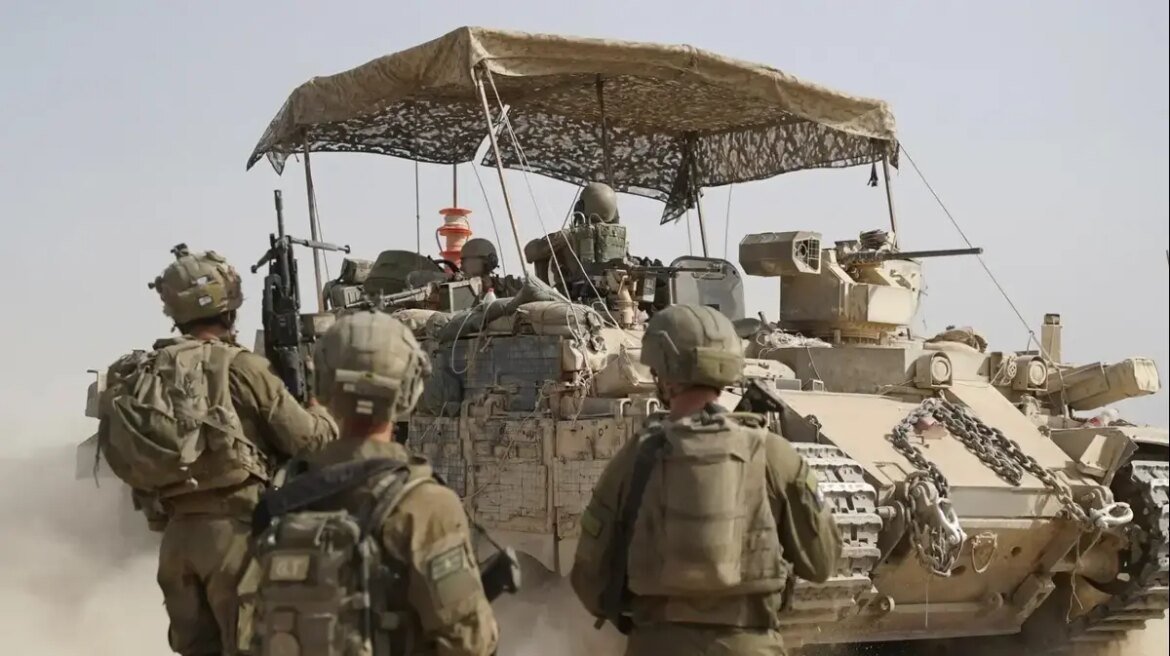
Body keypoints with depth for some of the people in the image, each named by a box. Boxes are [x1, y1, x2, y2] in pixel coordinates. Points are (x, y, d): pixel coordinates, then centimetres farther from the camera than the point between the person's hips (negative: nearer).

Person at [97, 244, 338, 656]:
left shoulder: (139, 375, 9)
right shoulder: (239, 367, -9)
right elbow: (310, 440, -4)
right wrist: (321, 412, 17)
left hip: (175, 534, 6)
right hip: (234, 529, -6)